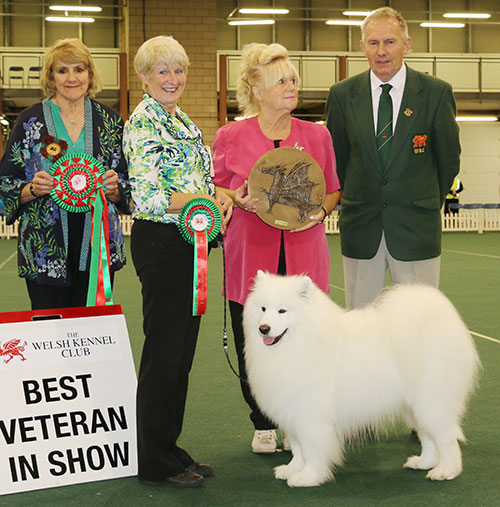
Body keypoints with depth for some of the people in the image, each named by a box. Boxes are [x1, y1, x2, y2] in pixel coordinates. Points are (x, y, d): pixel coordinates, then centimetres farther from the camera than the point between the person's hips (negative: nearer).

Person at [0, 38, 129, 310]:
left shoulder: (109, 121, 9)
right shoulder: (31, 120, 3)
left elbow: (127, 182, 13)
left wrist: (113, 188, -8)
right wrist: (33, 189, -15)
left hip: (98, 245, 2)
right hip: (45, 245, -2)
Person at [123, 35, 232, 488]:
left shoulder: (183, 121, 18)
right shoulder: (143, 121, -10)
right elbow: (147, 195, -20)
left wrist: (220, 197, 2)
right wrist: (207, 201, -20)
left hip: (190, 243, 9)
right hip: (160, 242, -9)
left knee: (182, 351, 12)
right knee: (163, 351, -4)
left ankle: (171, 451, 22)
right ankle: (155, 463, 6)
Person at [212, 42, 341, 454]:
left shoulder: (317, 135, 8)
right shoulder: (230, 137, 2)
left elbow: (334, 189, 15)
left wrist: (320, 210, -5)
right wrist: (238, 199, -10)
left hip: (304, 257, 1)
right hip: (251, 257, -1)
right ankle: (263, 426, 21)